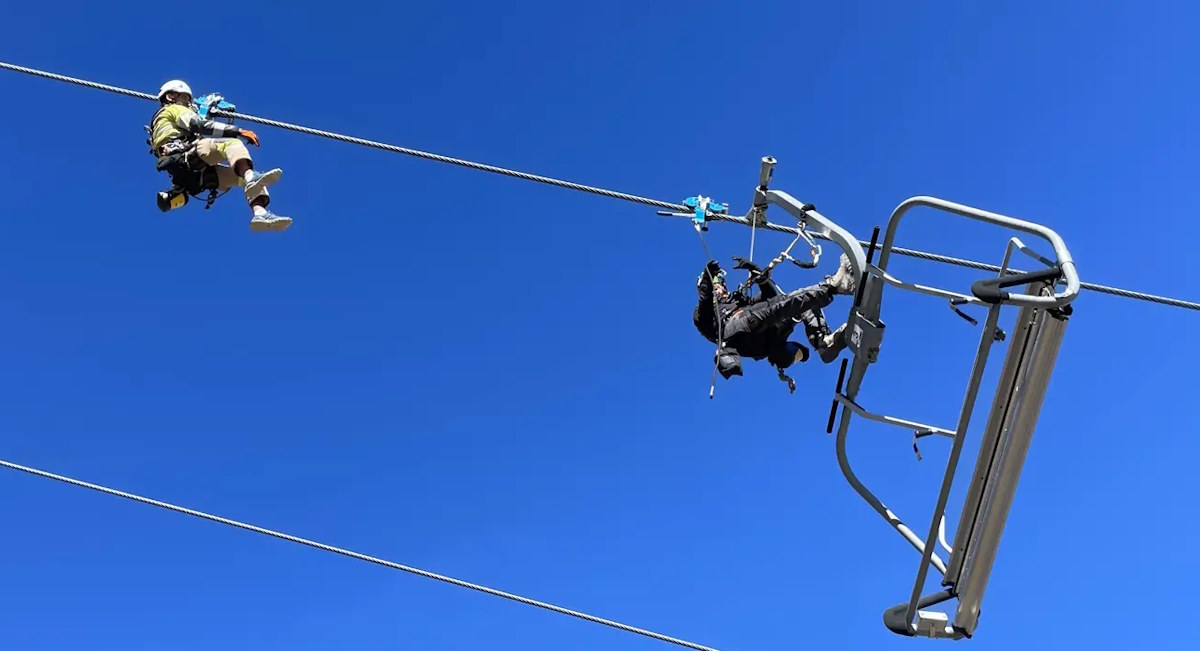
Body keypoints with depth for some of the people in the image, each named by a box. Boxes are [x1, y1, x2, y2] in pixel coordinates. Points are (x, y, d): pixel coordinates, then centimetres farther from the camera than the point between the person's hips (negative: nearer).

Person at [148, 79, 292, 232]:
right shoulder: (173, 109, 17)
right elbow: (200, 125, -2)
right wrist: (238, 131, -10)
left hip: (192, 177, 9)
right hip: (187, 158, -9)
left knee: (243, 175, 2)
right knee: (232, 144, -28)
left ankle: (260, 213, -28)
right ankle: (251, 178, -59)